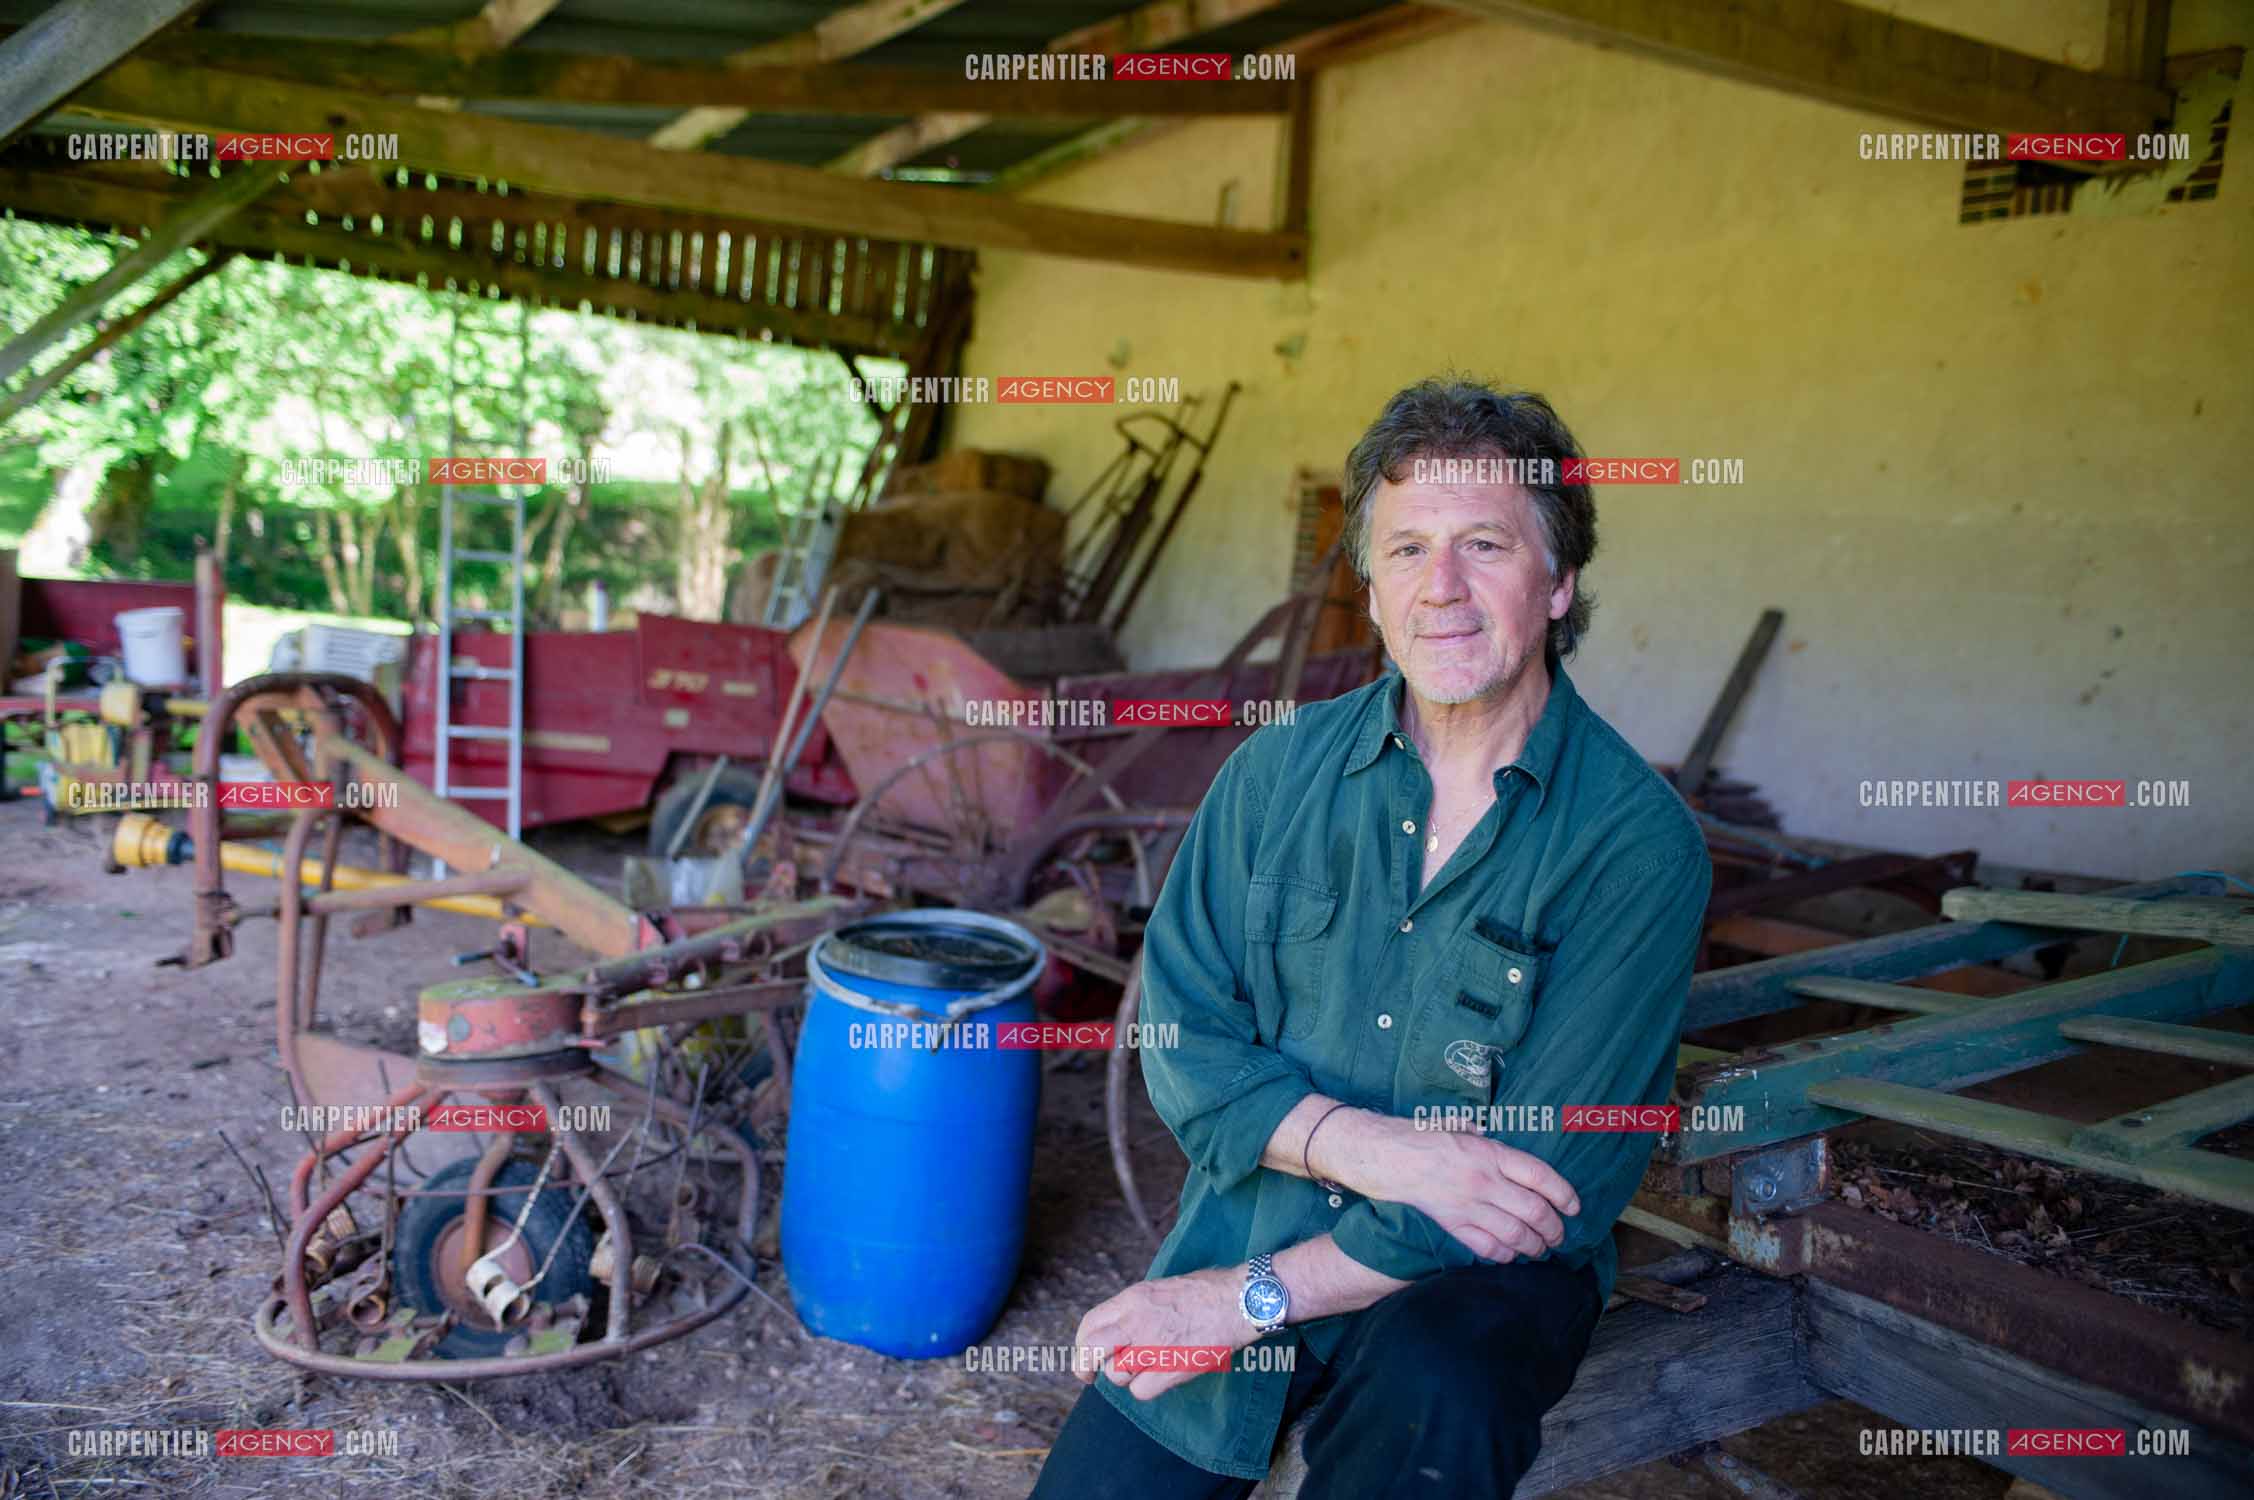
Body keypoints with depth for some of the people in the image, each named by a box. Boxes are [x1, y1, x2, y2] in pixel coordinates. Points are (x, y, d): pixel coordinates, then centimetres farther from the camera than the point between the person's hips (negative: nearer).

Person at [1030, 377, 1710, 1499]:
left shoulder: (1638, 842, -13)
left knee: (1434, 1395, -33)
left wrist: (1253, 1297, -17)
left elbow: (1558, 1181, -16)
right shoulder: (1279, 770, -2)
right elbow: (1183, 1040, -3)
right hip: (1248, 1224, 3)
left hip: (1483, 1274, -3)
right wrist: (1367, 1146, -21)